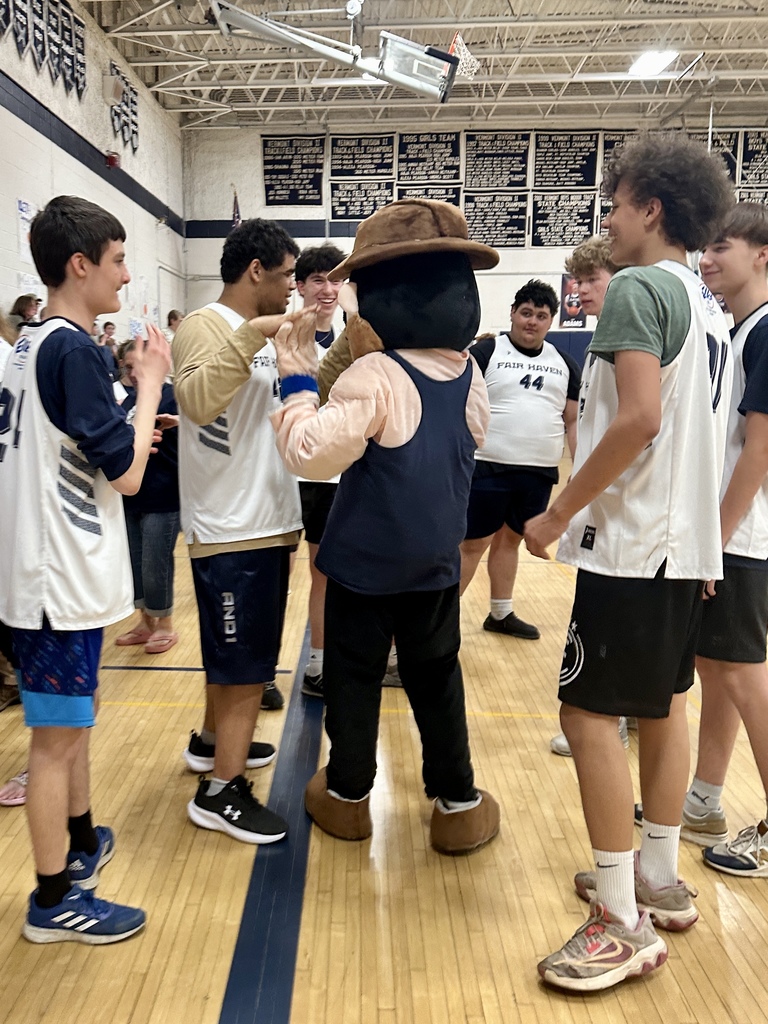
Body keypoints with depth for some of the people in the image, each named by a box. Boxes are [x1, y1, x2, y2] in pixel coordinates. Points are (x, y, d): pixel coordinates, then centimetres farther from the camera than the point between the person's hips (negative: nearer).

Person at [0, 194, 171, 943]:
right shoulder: (72, 349, -18)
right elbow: (126, 473, -19)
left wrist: (119, 438, 13)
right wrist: (151, 382, -11)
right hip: (61, 576, -10)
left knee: (73, 714, 22)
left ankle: (82, 842, 39)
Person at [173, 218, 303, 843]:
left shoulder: (262, 335, 14)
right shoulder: (206, 325, -13)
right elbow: (196, 401, -32)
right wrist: (252, 334, -33)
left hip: (267, 523, 9)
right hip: (231, 530, -9)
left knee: (234, 653, 22)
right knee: (246, 662, -1)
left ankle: (214, 741, 40)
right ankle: (223, 792, 12)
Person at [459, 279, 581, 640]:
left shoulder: (564, 364, 11)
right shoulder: (485, 352, -4)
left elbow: (573, 421, 13)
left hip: (539, 472, 5)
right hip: (488, 468, -4)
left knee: (510, 539, 16)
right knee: (473, 544, -1)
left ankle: (501, 614, 30)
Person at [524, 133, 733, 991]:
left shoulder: (638, 288, -12)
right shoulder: (708, 305, 16)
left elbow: (639, 418, -24)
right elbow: (692, 426, 17)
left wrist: (558, 514, -17)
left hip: (631, 540, -9)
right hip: (687, 539, 10)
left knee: (588, 712, -4)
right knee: (662, 704, 15)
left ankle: (623, 922, 5)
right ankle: (660, 880, 28)